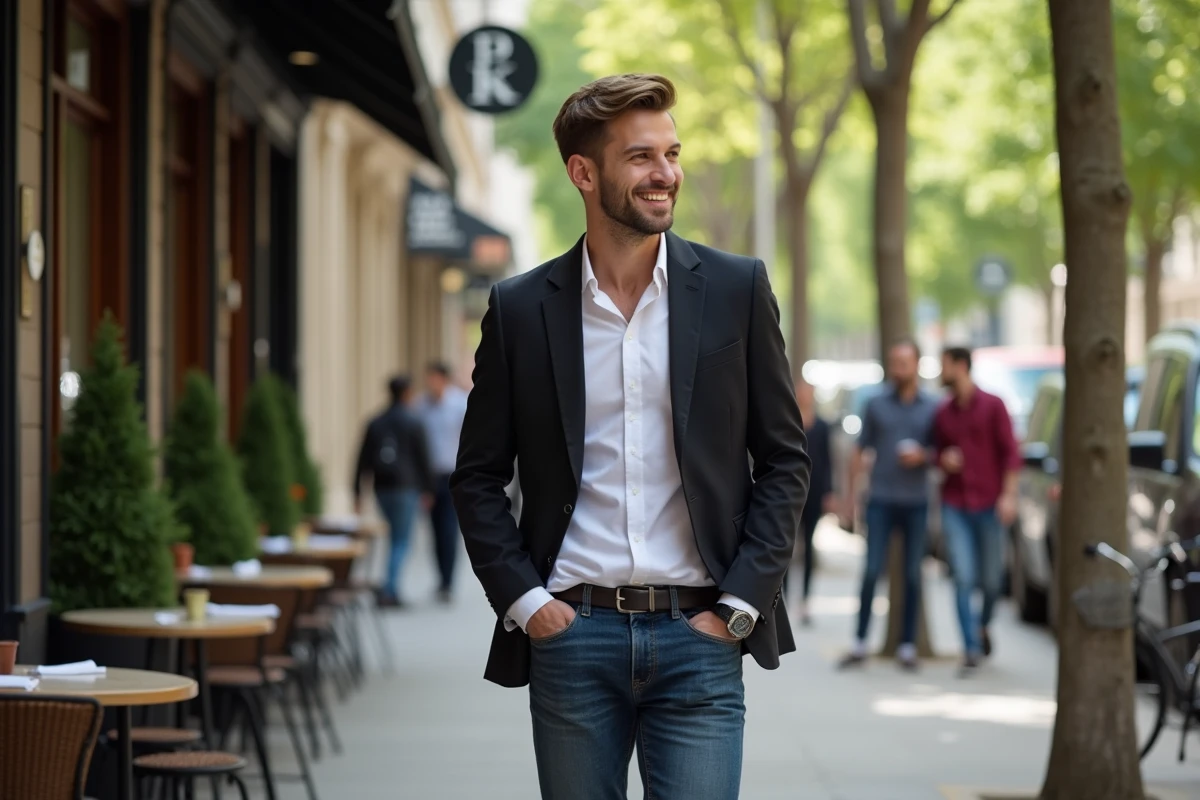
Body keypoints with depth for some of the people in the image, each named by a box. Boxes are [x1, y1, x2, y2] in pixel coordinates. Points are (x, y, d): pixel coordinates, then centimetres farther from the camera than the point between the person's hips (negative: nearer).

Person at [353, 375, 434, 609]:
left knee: (396, 538, 18)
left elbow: (363, 460, 5)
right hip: (406, 488, -5)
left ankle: (392, 589, 17)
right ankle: (389, 590, -13)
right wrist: (427, 490, 4)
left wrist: (358, 492, 7)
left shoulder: (375, 424, 6)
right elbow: (423, 459, -4)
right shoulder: (413, 425, -7)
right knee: (402, 541, -3)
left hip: (382, 488, 5)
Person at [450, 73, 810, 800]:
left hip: (698, 637, -1)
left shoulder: (736, 290, 3)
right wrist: (522, 600, -2)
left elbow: (784, 460, 5)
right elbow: (478, 477, 9)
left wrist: (740, 604, -3)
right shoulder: (521, 308, 4)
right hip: (571, 637, 1)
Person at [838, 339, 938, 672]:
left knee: (912, 575, 3)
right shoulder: (876, 405, 6)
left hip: (916, 502, 0)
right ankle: (860, 643, -1)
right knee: (871, 572, -5)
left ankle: (907, 646, 8)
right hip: (881, 500, 0)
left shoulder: (933, 408, 5)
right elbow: (860, 451, 9)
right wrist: (851, 492, 4)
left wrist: (923, 456, -12)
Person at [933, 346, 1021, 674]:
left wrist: (1008, 494, -13)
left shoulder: (993, 406, -1)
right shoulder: (943, 413, 9)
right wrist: (944, 461, -4)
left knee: (991, 578, 6)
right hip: (954, 505, 2)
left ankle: (983, 625, 35)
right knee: (963, 579, -8)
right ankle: (971, 649, -7)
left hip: (988, 504, -2)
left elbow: (1011, 452, -3)